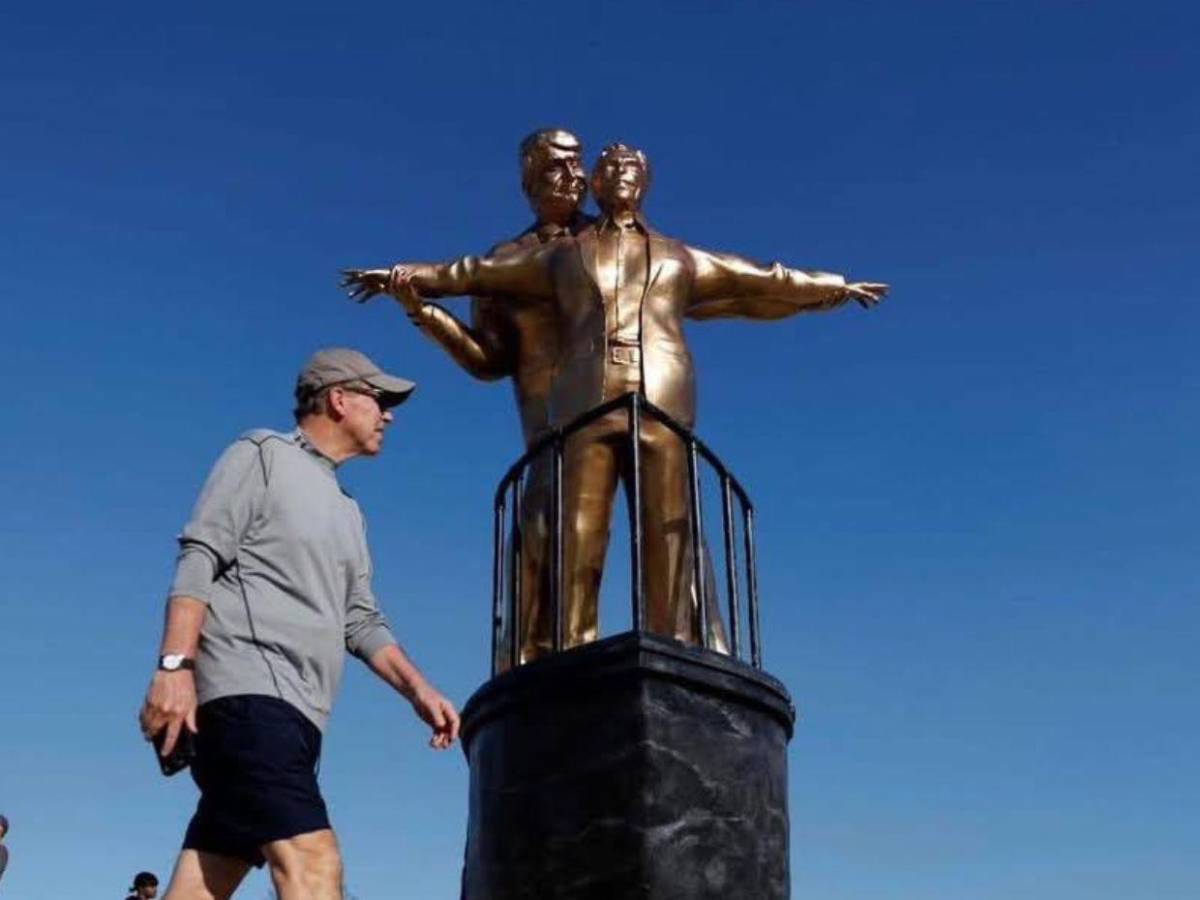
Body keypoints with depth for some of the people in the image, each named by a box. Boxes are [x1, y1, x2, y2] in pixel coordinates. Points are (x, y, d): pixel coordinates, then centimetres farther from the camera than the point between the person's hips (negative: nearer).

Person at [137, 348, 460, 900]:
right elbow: (198, 560, -5)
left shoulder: (347, 513, 28)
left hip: (295, 710, 8)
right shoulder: (264, 455, 6)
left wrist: (417, 690, 7)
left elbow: (361, 622, 22)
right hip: (248, 689, -8)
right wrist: (176, 664, -18)